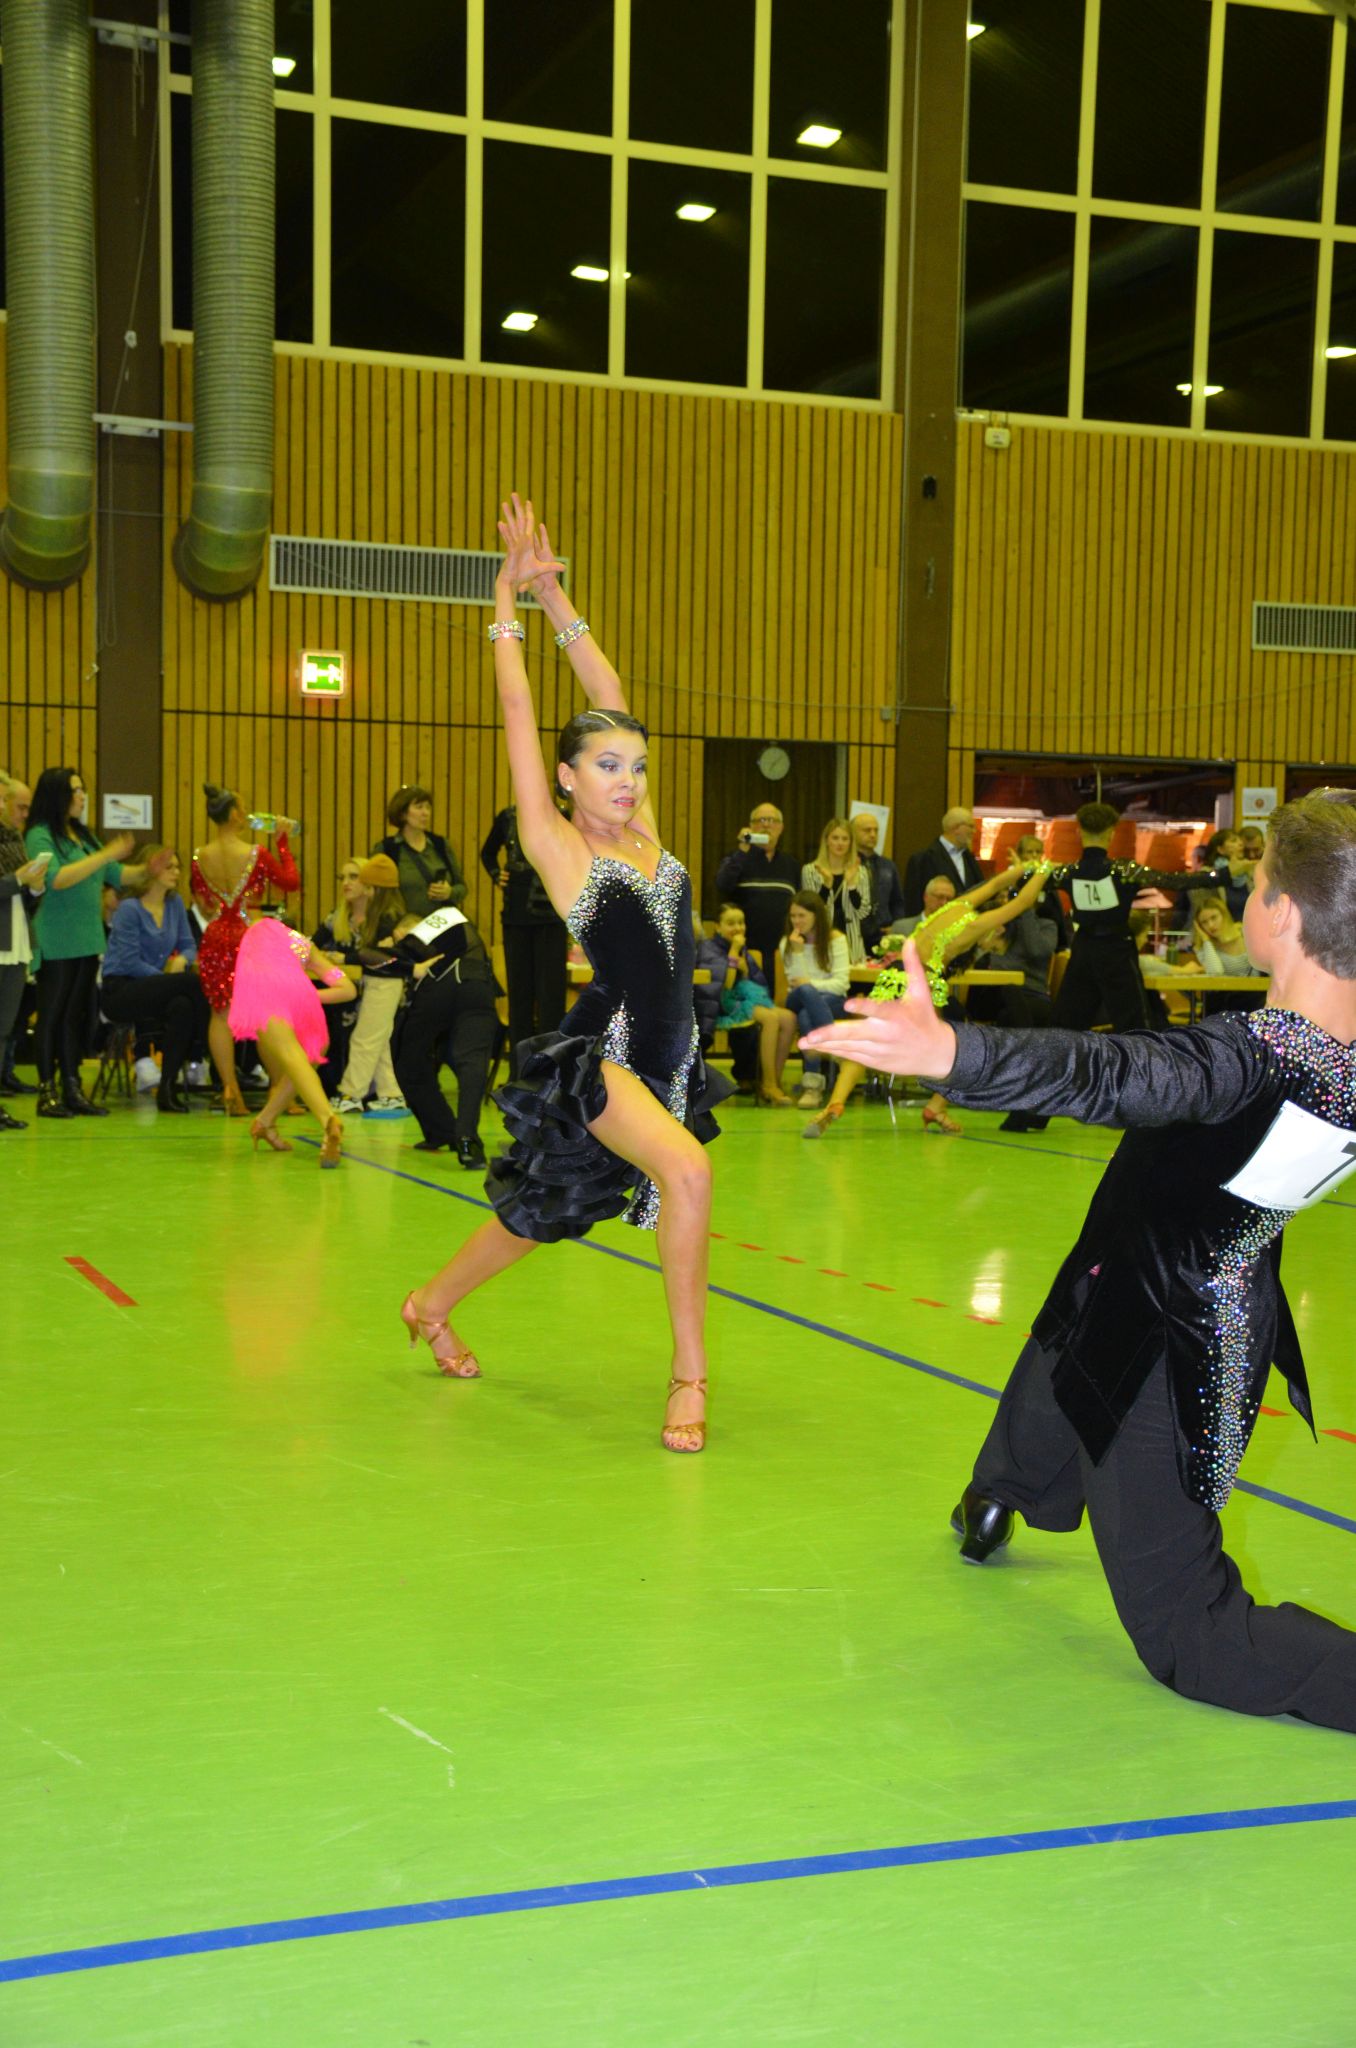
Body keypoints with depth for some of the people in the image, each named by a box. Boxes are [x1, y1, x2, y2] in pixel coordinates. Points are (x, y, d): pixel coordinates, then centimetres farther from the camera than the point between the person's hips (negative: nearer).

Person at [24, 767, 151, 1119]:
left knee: (78, 1017, 8)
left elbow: (118, 876, 20)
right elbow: (57, 879, -21)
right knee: (53, 1017, -1)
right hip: (56, 944, -7)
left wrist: (147, 871, 2)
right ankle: (47, 1092, 4)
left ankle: (73, 1090, 13)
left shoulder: (84, 836, 15)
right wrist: (106, 855, -22)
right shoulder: (40, 836, -7)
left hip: (88, 941, 7)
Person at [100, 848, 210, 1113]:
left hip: (151, 988, 6)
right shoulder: (129, 909, -11)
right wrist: (171, 979, -19)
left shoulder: (175, 903, 8)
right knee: (191, 982, -29)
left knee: (183, 1006, -29)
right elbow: (130, 962, -16)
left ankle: (168, 1088, -22)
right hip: (119, 990, -6)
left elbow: (189, 945, 11)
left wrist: (181, 959, -13)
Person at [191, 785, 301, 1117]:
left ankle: (229, 1090, 5)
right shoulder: (257, 855, -11)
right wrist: (282, 841, 7)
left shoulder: (199, 858, -1)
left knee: (221, 1014, 9)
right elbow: (291, 881, 1)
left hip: (214, 940, 3)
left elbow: (200, 900, 11)